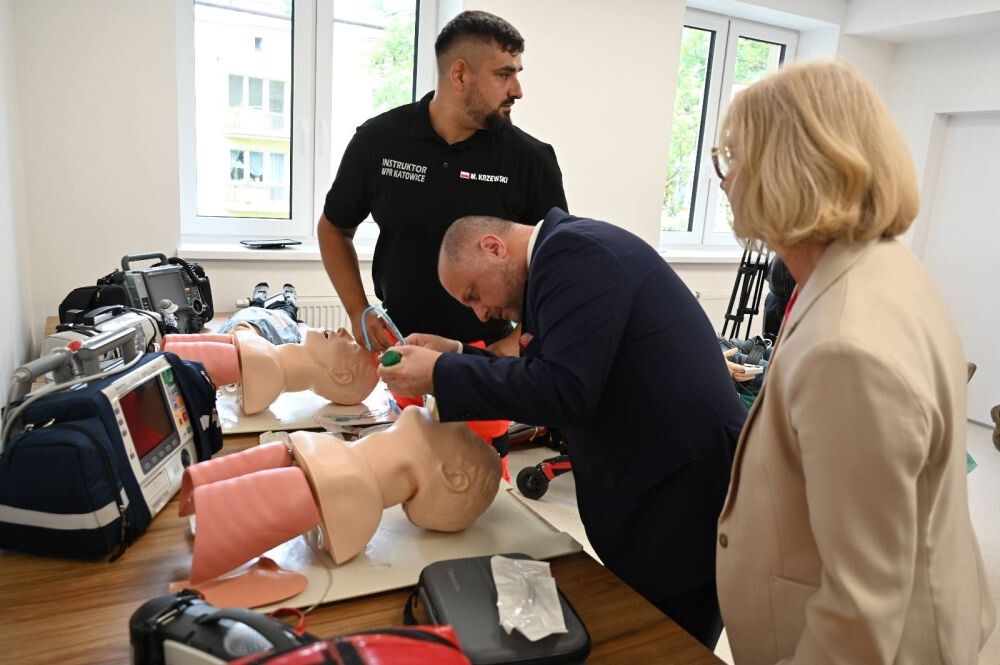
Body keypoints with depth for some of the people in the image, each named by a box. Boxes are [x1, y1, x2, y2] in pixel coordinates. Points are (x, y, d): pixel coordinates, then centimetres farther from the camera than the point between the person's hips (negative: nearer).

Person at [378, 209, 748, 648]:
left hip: (682, 490, -10)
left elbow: (564, 391, -26)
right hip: (659, 482, 10)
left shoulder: (573, 252, -17)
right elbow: (545, 378, 13)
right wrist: (457, 357, 5)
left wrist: (442, 376, -17)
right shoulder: (576, 251, 14)